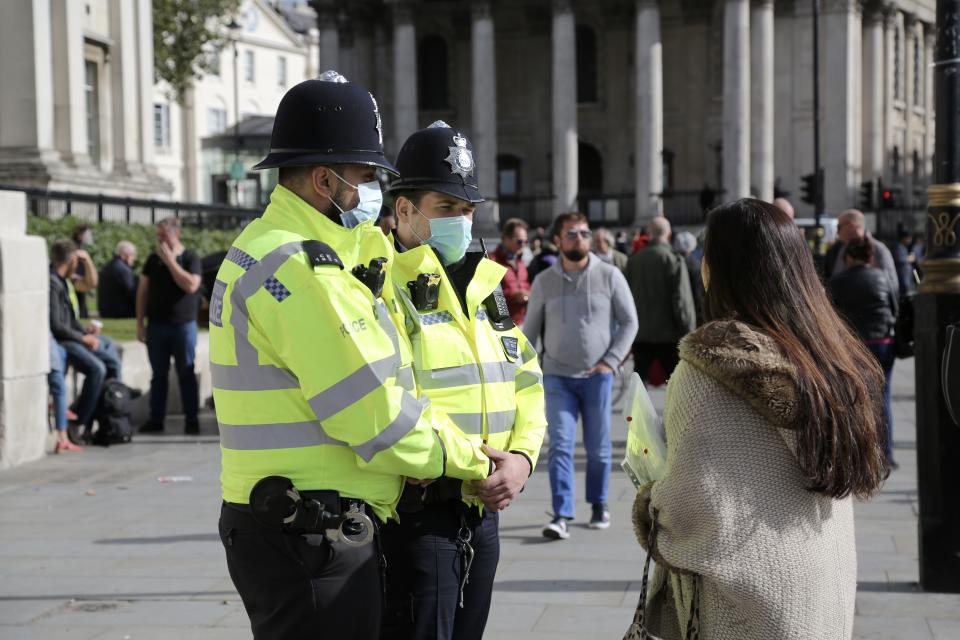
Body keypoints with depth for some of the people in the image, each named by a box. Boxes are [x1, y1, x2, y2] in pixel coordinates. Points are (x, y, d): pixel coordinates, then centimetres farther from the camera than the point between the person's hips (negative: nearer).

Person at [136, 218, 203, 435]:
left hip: (183, 325, -3)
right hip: (156, 325, 4)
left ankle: (191, 420, 4)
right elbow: (142, 291, 10)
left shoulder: (191, 258, -2)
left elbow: (191, 285, -19)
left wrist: (170, 261, -16)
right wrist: (140, 323, 5)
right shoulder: (153, 259, 10)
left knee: (186, 374, 0)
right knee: (158, 375, 7)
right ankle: (156, 419, 12)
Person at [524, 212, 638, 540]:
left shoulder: (610, 276, -1)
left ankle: (599, 504, 28)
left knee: (598, 446, 8)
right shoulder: (544, 281, 3)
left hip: (597, 375, 0)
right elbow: (530, 329, 10)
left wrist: (611, 362, -9)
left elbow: (629, 321, 1)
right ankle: (562, 517, -11)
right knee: (560, 445, -9)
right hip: (557, 376, 0)